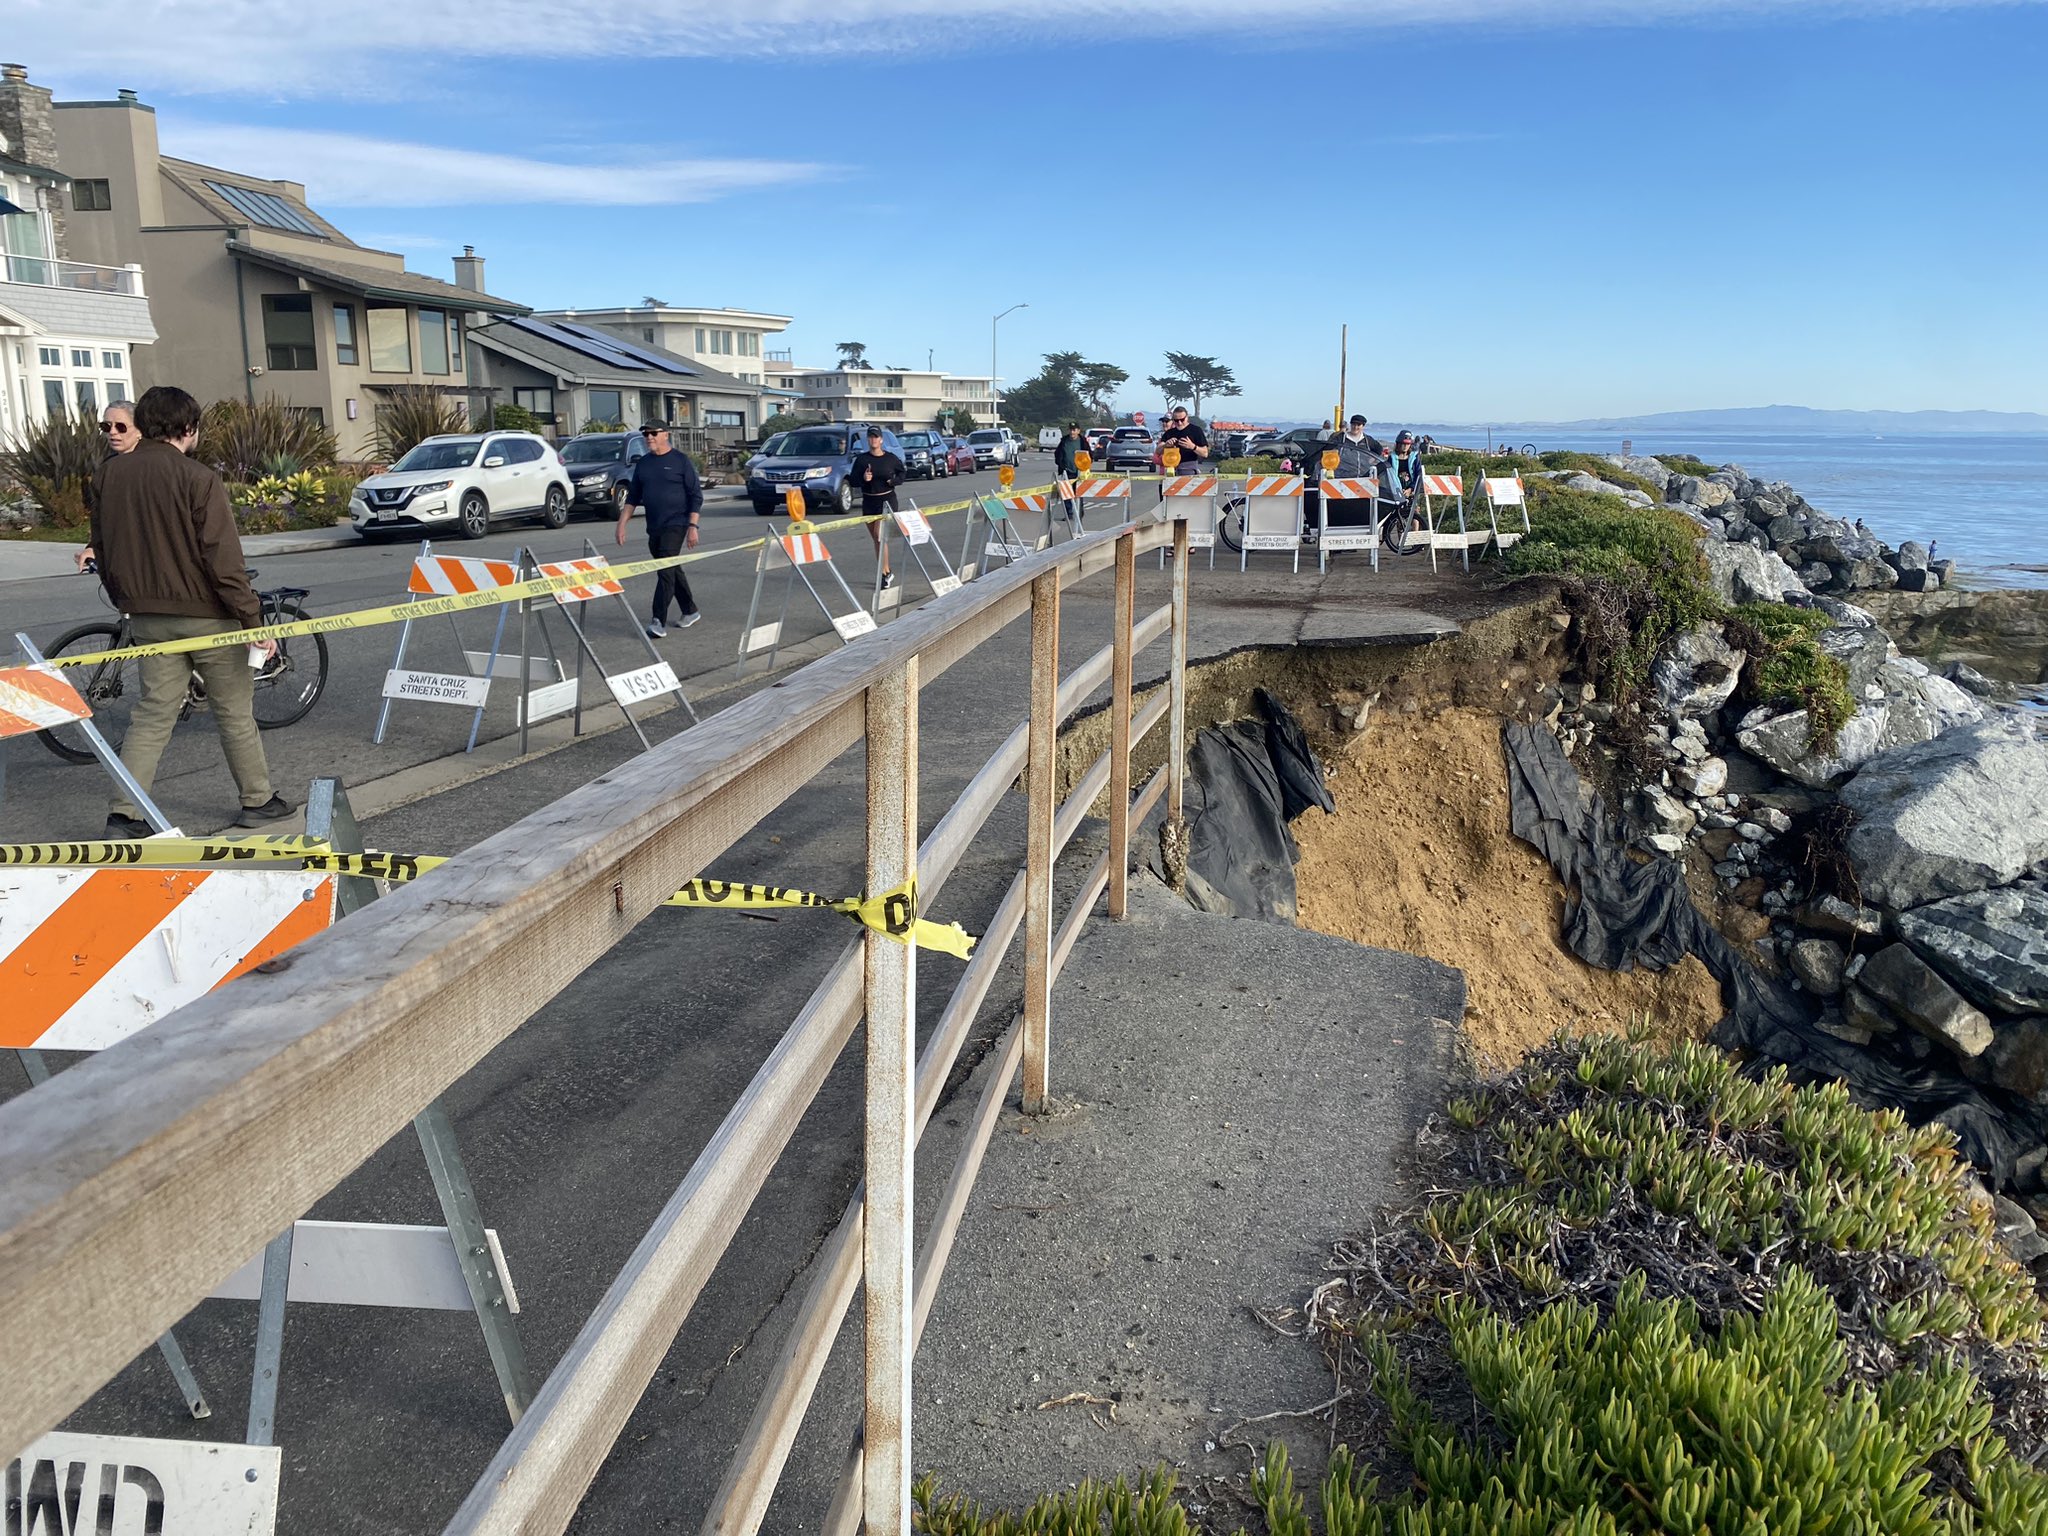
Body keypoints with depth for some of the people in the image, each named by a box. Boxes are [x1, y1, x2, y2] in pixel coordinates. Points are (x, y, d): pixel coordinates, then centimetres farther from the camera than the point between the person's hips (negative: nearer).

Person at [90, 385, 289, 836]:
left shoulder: (109, 474, 5)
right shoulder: (197, 477, -14)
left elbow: (102, 547, 13)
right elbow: (223, 558, -18)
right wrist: (254, 620, -14)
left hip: (147, 616, 5)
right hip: (205, 613, -5)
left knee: (153, 713, 10)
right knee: (234, 711, 8)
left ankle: (123, 814, 6)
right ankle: (257, 801, 18)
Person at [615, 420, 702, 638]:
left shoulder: (680, 460, -5)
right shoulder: (643, 463, 11)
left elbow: (696, 495, -6)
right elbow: (633, 496, 15)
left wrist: (692, 526, -13)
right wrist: (622, 523, 5)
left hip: (675, 524, -6)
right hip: (653, 527, 6)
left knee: (665, 571, -15)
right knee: (672, 570, 14)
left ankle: (658, 622, -19)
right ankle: (690, 611, 29)